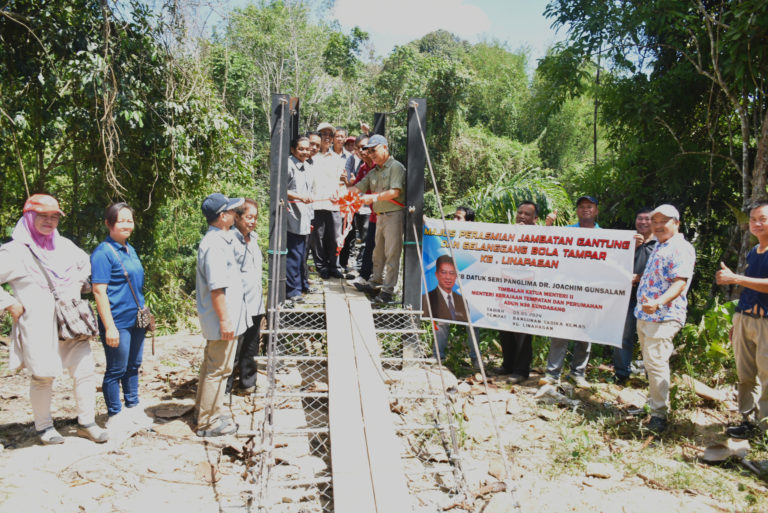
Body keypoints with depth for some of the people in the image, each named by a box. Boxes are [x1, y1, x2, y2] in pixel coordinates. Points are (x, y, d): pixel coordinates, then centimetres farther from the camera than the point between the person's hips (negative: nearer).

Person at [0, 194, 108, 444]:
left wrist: (79, 284, 16)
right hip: (39, 327, -5)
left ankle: (86, 423, 16)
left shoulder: (64, 245, 11)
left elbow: (84, 262, 30)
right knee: (43, 377, 4)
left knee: (85, 372, 3)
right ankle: (44, 427, 24)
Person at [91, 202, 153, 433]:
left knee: (133, 366, 16)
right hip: (118, 322, -8)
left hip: (136, 319, 8)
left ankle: (133, 409, 30)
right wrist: (109, 327, -20)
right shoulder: (103, 252, -13)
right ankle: (114, 416, 18)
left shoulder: (130, 250, 11)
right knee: (116, 369, 4)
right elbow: (99, 291, -17)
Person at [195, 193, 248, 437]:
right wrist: (225, 320, -22)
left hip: (224, 318, 11)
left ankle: (203, 410, 36)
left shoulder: (218, 240, 11)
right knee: (218, 369, 0)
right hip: (224, 320, -11)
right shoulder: (215, 245, -22)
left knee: (212, 365, 21)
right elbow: (216, 287, -25)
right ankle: (209, 421, 12)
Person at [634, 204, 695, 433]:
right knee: (650, 363, 17)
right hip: (645, 315, 10)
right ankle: (653, 403, 30)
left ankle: (659, 415, -5)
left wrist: (659, 302, -37)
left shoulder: (681, 249, -12)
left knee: (656, 363, -12)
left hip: (663, 317, -10)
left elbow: (680, 283, -24)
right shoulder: (659, 247, 18)